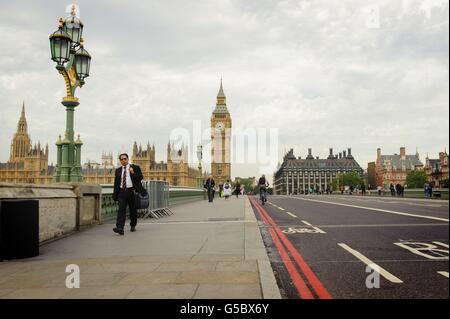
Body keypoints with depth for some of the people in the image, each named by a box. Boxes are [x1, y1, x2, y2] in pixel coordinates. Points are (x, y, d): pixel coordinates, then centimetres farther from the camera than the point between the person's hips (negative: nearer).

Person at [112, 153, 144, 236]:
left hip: (131, 191, -1)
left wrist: (133, 173, -15)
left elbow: (140, 177, -2)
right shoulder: (118, 170, 13)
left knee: (133, 209, 8)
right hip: (122, 191, 1)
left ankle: (133, 226, 27)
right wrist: (115, 194, 11)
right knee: (121, 209, -12)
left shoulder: (135, 167, 4)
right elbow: (116, 183, 15)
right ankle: (120, 228, -20)